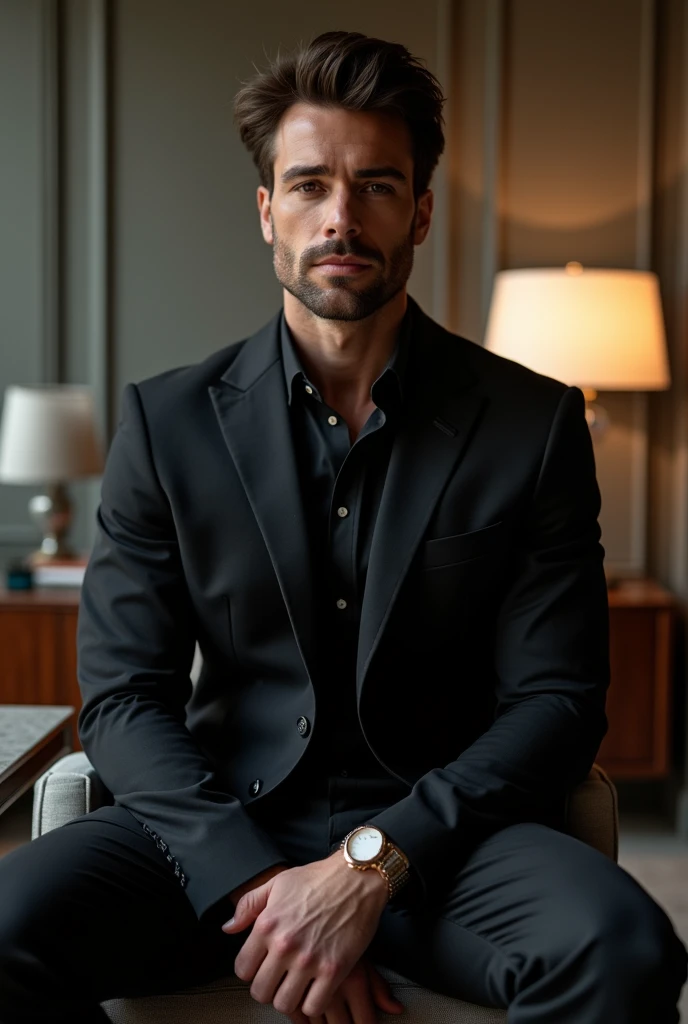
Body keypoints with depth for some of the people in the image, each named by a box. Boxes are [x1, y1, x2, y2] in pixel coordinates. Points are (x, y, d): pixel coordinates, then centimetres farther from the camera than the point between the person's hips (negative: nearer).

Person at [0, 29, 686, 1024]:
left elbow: (557, 699, -2)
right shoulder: (168, 420, 4)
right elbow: (122, 695, 0)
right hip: (225, 827, 2)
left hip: (440, 833, -1)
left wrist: (370, 865, -16)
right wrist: (255, 881, -17)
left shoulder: (535, 425, 1)